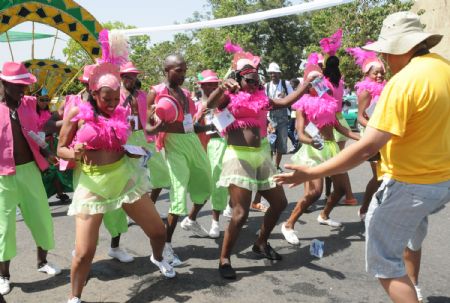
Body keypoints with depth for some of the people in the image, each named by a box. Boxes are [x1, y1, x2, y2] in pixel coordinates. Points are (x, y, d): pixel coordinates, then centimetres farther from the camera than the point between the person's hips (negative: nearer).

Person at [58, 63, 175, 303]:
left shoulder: (119, 113, 4)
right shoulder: (77, 113, -5)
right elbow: (61, 149, -1)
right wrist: (74, 154, -22)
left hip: (124, 176, 4)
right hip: (91, 183, -3)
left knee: (158, 231, 10)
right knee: (84, 252, -8)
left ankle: (157, 258, 45)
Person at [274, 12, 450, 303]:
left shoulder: (403, 82, -25)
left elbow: (367, 148, -30)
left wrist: (311, 173, -27)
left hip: (410, 184, -9)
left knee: (384, 259, 3)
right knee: (411, 233, 33)